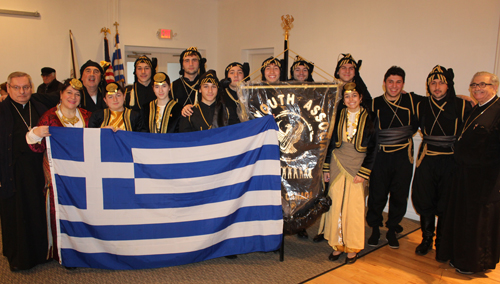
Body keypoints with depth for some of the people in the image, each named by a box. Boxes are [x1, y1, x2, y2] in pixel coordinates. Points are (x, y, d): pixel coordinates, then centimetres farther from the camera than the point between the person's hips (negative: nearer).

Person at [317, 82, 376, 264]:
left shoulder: (368, 117, -4)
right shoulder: (339, 116, 5)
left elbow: (372, 148, -4)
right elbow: (331, 142, 9)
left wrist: (363, 172, -9)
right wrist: (327, 168, 5)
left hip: (357, 166, -2)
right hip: (337, 165, 3)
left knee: (354, 206, 3)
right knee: (336, 204, 3)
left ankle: (352, 247, 18)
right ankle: (337, 244, 18)